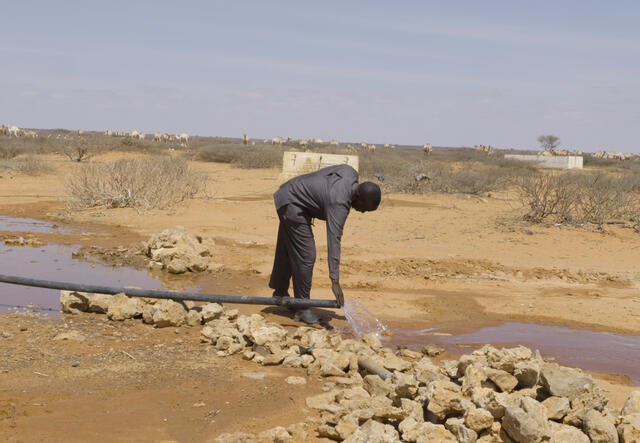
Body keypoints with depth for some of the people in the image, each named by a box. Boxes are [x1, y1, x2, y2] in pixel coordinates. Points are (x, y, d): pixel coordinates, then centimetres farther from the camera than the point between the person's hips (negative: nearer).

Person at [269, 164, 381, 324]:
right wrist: (335, 281, -42)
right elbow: (334, 241, -39)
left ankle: (280, 292, 39)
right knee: (305, 256, -11)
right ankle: (302, 307, -3)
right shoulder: (339, 204, -34)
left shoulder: (351, 173, -11)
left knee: (287, 251, 23)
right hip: (292, 205, -10)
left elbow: (323, 174, 8)